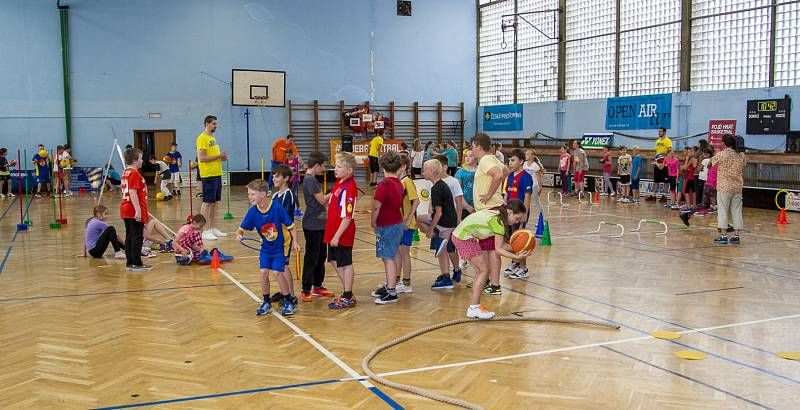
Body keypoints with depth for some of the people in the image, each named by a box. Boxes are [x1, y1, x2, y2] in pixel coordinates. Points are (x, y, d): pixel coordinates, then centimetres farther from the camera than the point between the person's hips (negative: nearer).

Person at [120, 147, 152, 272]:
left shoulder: (126, 172, 14)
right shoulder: (134, 173, -15)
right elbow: (132, 192, -22)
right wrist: (138, 210, -24)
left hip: (126, 210, 10)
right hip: (134, 210, -10)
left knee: (129, 236, 12)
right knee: (137, 237, -3)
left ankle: (130, 263, 16)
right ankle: (136, 264, 0)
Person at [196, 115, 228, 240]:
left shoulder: (212, 138, 17)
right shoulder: (202, 138, -12)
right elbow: (202, 158, -19)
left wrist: (221, 157, 5)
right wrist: (218, 156, -18)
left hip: (217, 174, 9)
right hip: (208, 175, -9)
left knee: (214, 202, 12)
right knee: (207, 202, -6)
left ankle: (212, 228, 19)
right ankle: (205, 231, -3)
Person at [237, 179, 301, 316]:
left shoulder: (277, 208, -23)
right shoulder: (252, 211, -12)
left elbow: (290, 225, -12)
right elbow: (242, 229, -7)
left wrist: (295, 242, -10)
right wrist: (239, 235, -29)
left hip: (280, 246, -4)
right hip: (266, 247, 4)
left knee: (277, 272, -11)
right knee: (263, 272, -4)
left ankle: (288, 301, 7)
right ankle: (266, 302, 14)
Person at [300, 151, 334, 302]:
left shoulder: (312, 179, 13)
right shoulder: (310, 180, -17)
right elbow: (322, 199, -18)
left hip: (319, 224, 10)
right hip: (312, 225, -10)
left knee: (321, 256, 15)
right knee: (311, 257, -4)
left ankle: (317, 287, 25)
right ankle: (306, 290, 4)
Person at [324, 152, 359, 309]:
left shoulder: (349, 188, -21)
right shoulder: (339, 183, 9)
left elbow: (347, 217, -23)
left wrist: (337, 236, -22)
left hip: (343, 233, -10)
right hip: (333, 231, 10)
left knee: (345, 264, 2)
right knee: (335, 261, 18)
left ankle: (348, 298, 14)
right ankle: (347, 292, 31)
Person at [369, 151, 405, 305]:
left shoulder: (384, 184, -18)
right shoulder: (399, 183, 8)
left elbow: (376, 205, -24)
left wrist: (373, 221, -7)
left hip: (387, 226, -9)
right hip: (398, 223, 9)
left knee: (388, 258, -4)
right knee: (389, 257, 19)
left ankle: (391, 293, -1)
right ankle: (389, 286, 31)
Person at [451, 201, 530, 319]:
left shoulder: (498, 215, 7)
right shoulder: (498, 221, -20)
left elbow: (500, 245, 5)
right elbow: (498, 249, -21)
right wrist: (517, 257, -27)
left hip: (460, 234, 10)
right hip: (464, 237, -10)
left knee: (480, 271, 13)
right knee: (484, 270, -6)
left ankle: (474, 305, 18)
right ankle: (474, 308, -3)